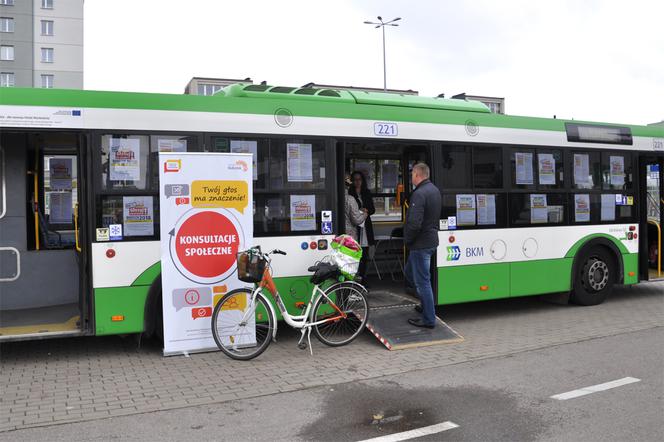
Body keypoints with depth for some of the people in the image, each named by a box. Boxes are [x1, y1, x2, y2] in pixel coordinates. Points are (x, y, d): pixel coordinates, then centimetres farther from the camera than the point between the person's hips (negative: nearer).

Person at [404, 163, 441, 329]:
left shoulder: (419, 194, -22)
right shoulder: (435, 190, 10)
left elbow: (414, 223, -28)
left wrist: (407, 240, -11)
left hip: (421, 244, -10)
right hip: (431, 240, 10)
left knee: (422, 281, 0)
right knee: (409, 272, 24)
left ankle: (428, 319, 9)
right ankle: (426, 304, 33)